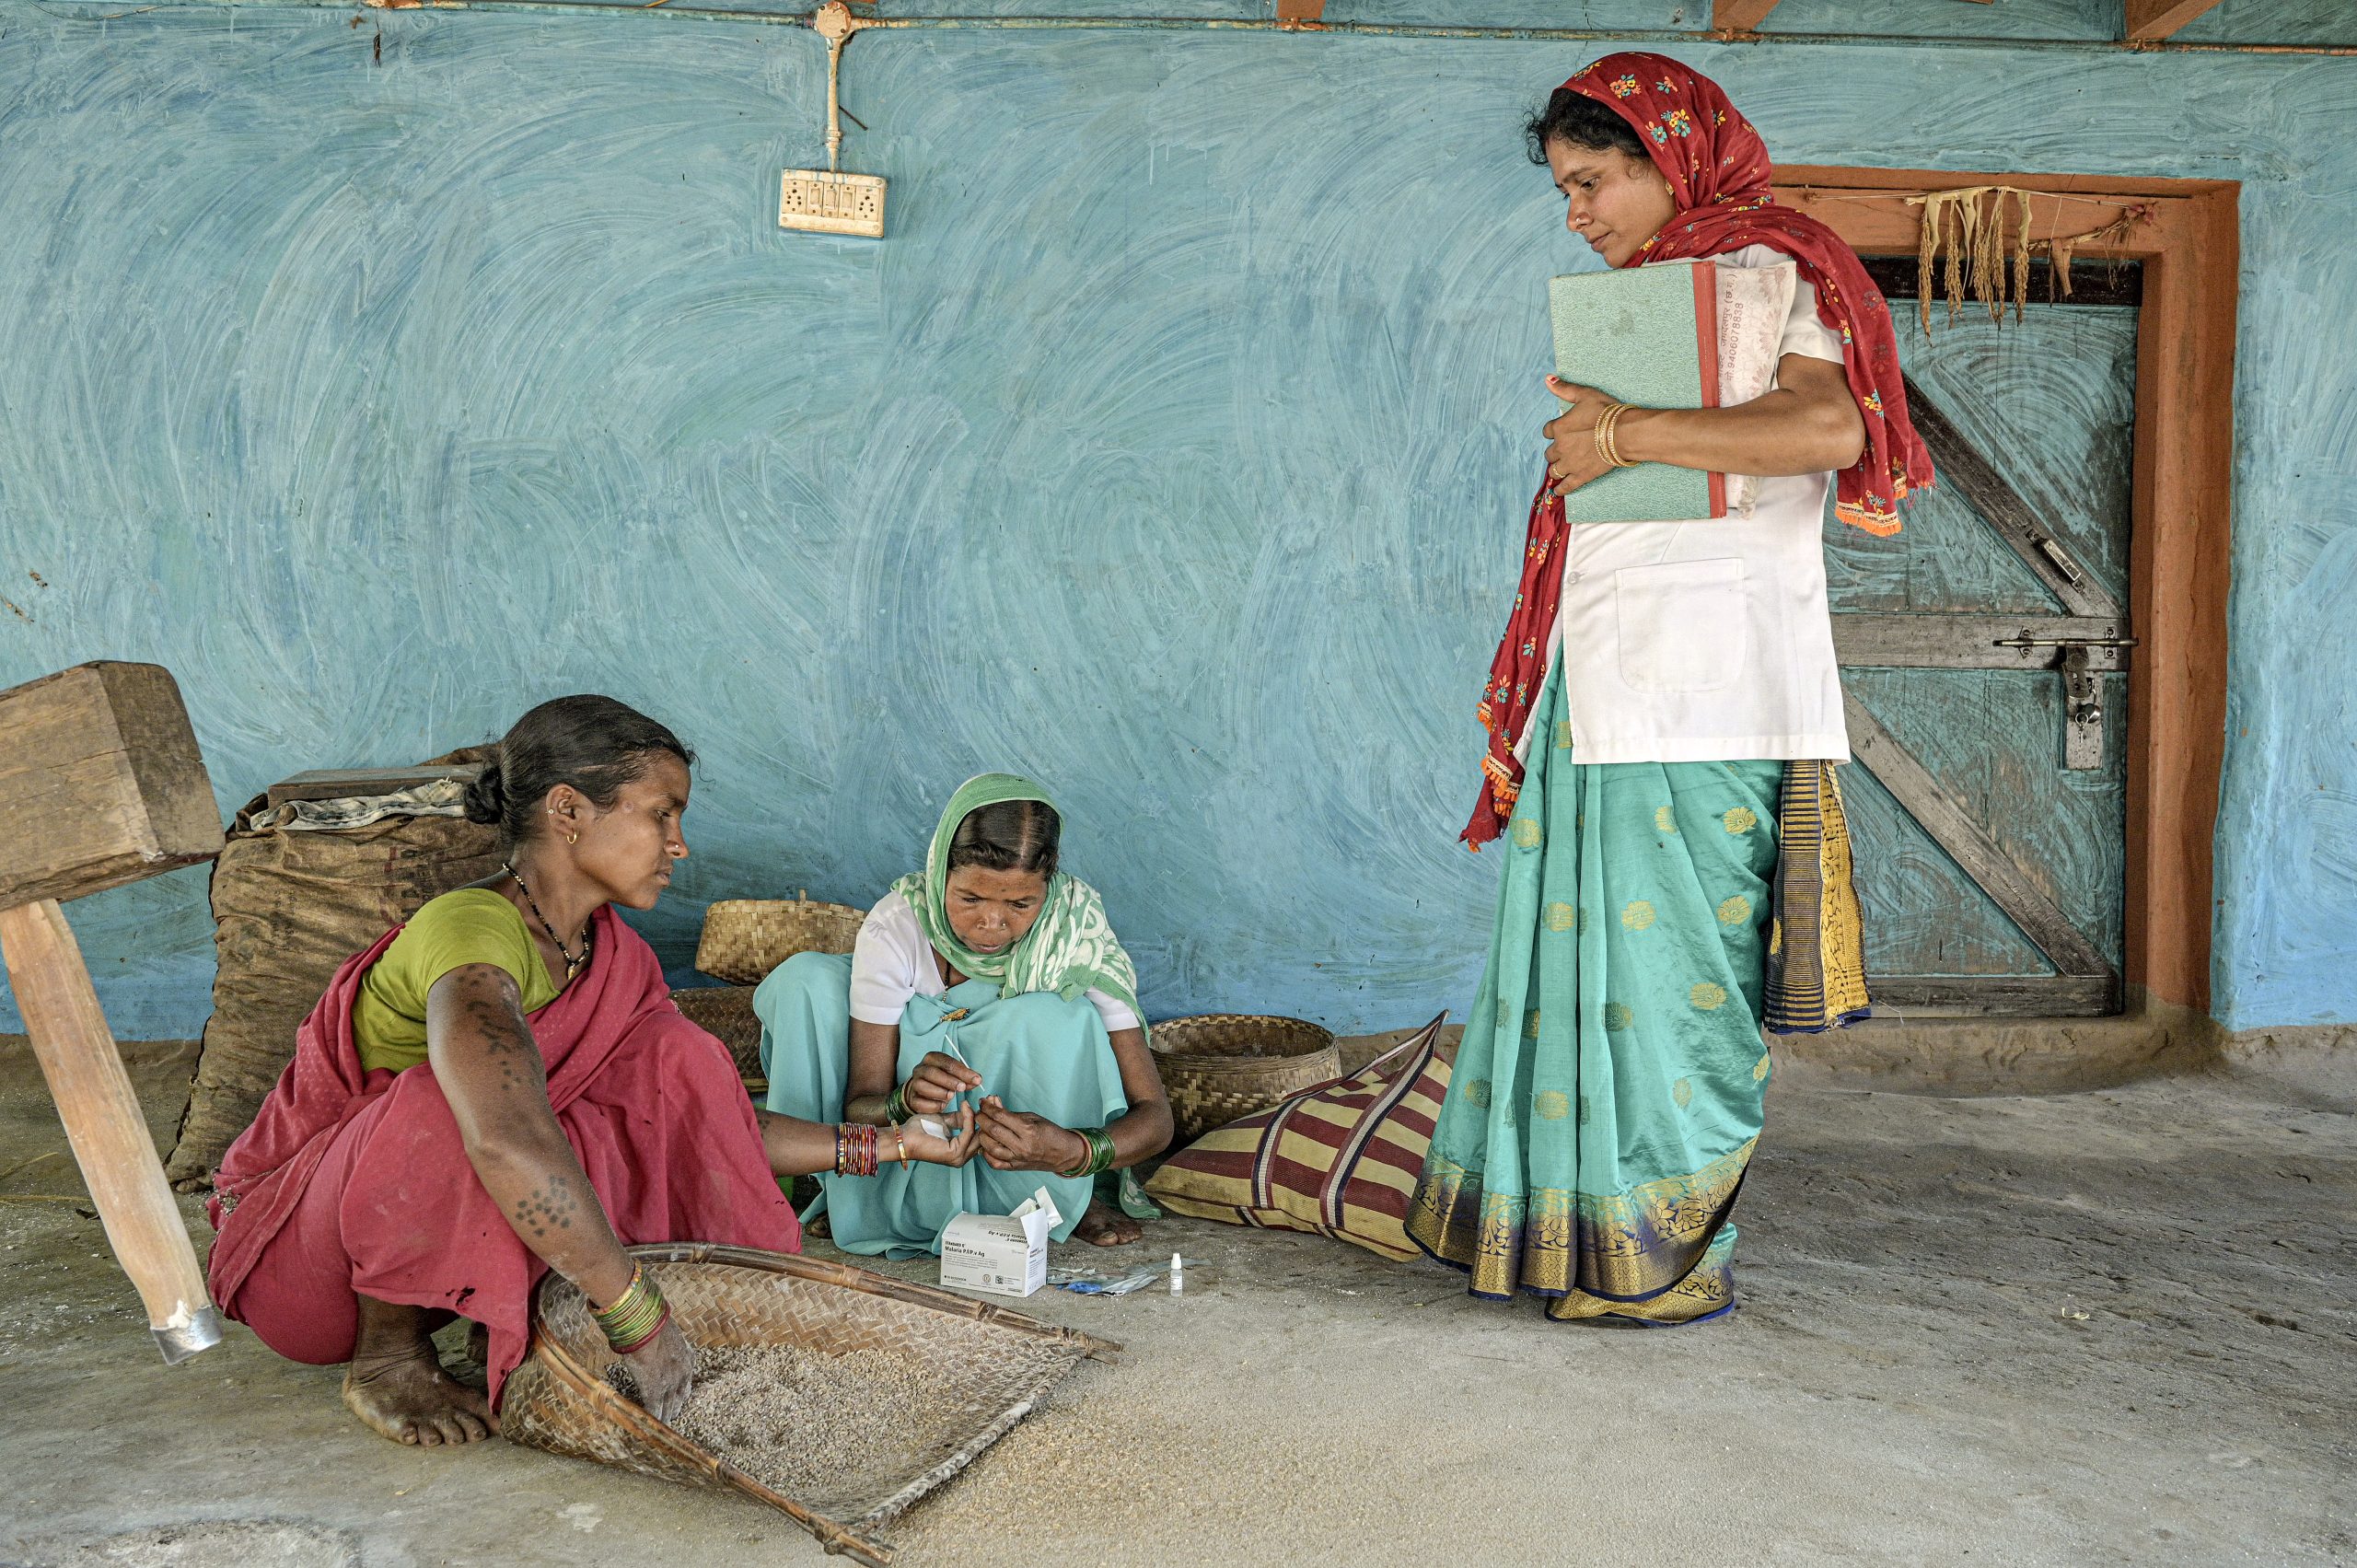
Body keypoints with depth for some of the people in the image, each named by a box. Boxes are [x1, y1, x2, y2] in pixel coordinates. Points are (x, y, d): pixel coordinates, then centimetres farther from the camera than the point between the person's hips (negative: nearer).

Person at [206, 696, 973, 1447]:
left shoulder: (612, 955, -1)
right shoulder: (471, 932, -29)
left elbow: (695, 1119, 8)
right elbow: (507, 1141, -46)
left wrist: (880, 1145, 2)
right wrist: (639, 1320, -39)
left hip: (460, 1240, 7)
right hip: (293, 1246, -7)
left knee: (670, 1052, -8)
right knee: (444, 1103, -38)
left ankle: (515, 1323, -3)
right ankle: (388, 1357, -14)